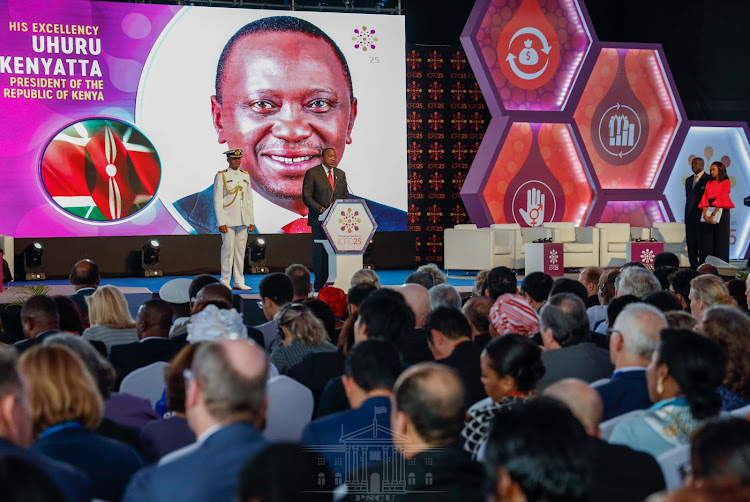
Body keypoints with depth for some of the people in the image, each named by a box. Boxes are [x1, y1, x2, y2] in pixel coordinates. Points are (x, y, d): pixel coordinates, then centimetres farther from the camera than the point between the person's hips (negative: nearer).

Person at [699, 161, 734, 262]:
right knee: (708, 240, 1)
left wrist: (714, 214, -18)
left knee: (720, 240, -4)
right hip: (708, 211, 5)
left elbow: (722, 199, -10)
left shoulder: (726, 182, -1)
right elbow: (704, 198, 5)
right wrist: (705, 214, -10)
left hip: (721, 211, -5)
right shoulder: (709, 183, 15)